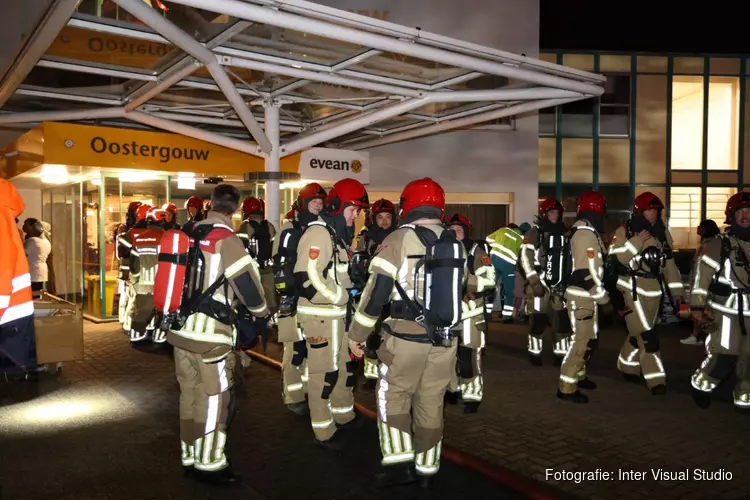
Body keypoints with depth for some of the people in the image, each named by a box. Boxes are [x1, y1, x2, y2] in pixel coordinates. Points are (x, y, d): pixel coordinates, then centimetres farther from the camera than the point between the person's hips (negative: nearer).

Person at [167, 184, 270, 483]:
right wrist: (261, 311, 8)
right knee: (215, 396, 5)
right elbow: (247, 283, -11)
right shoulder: (227, 240, -14)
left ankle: (190, 458, 27)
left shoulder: (191, 233, 8)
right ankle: (209, 464, 14)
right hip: (208, 332, -7)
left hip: (180, 326, 7)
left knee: (191, 393, 16)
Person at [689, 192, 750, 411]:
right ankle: (701, 384, 19)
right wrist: (697, 305, -10)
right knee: (723, 359, -7)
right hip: (726, 310, -4)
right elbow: (702, 275, -6)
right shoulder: (717, 244, -4)